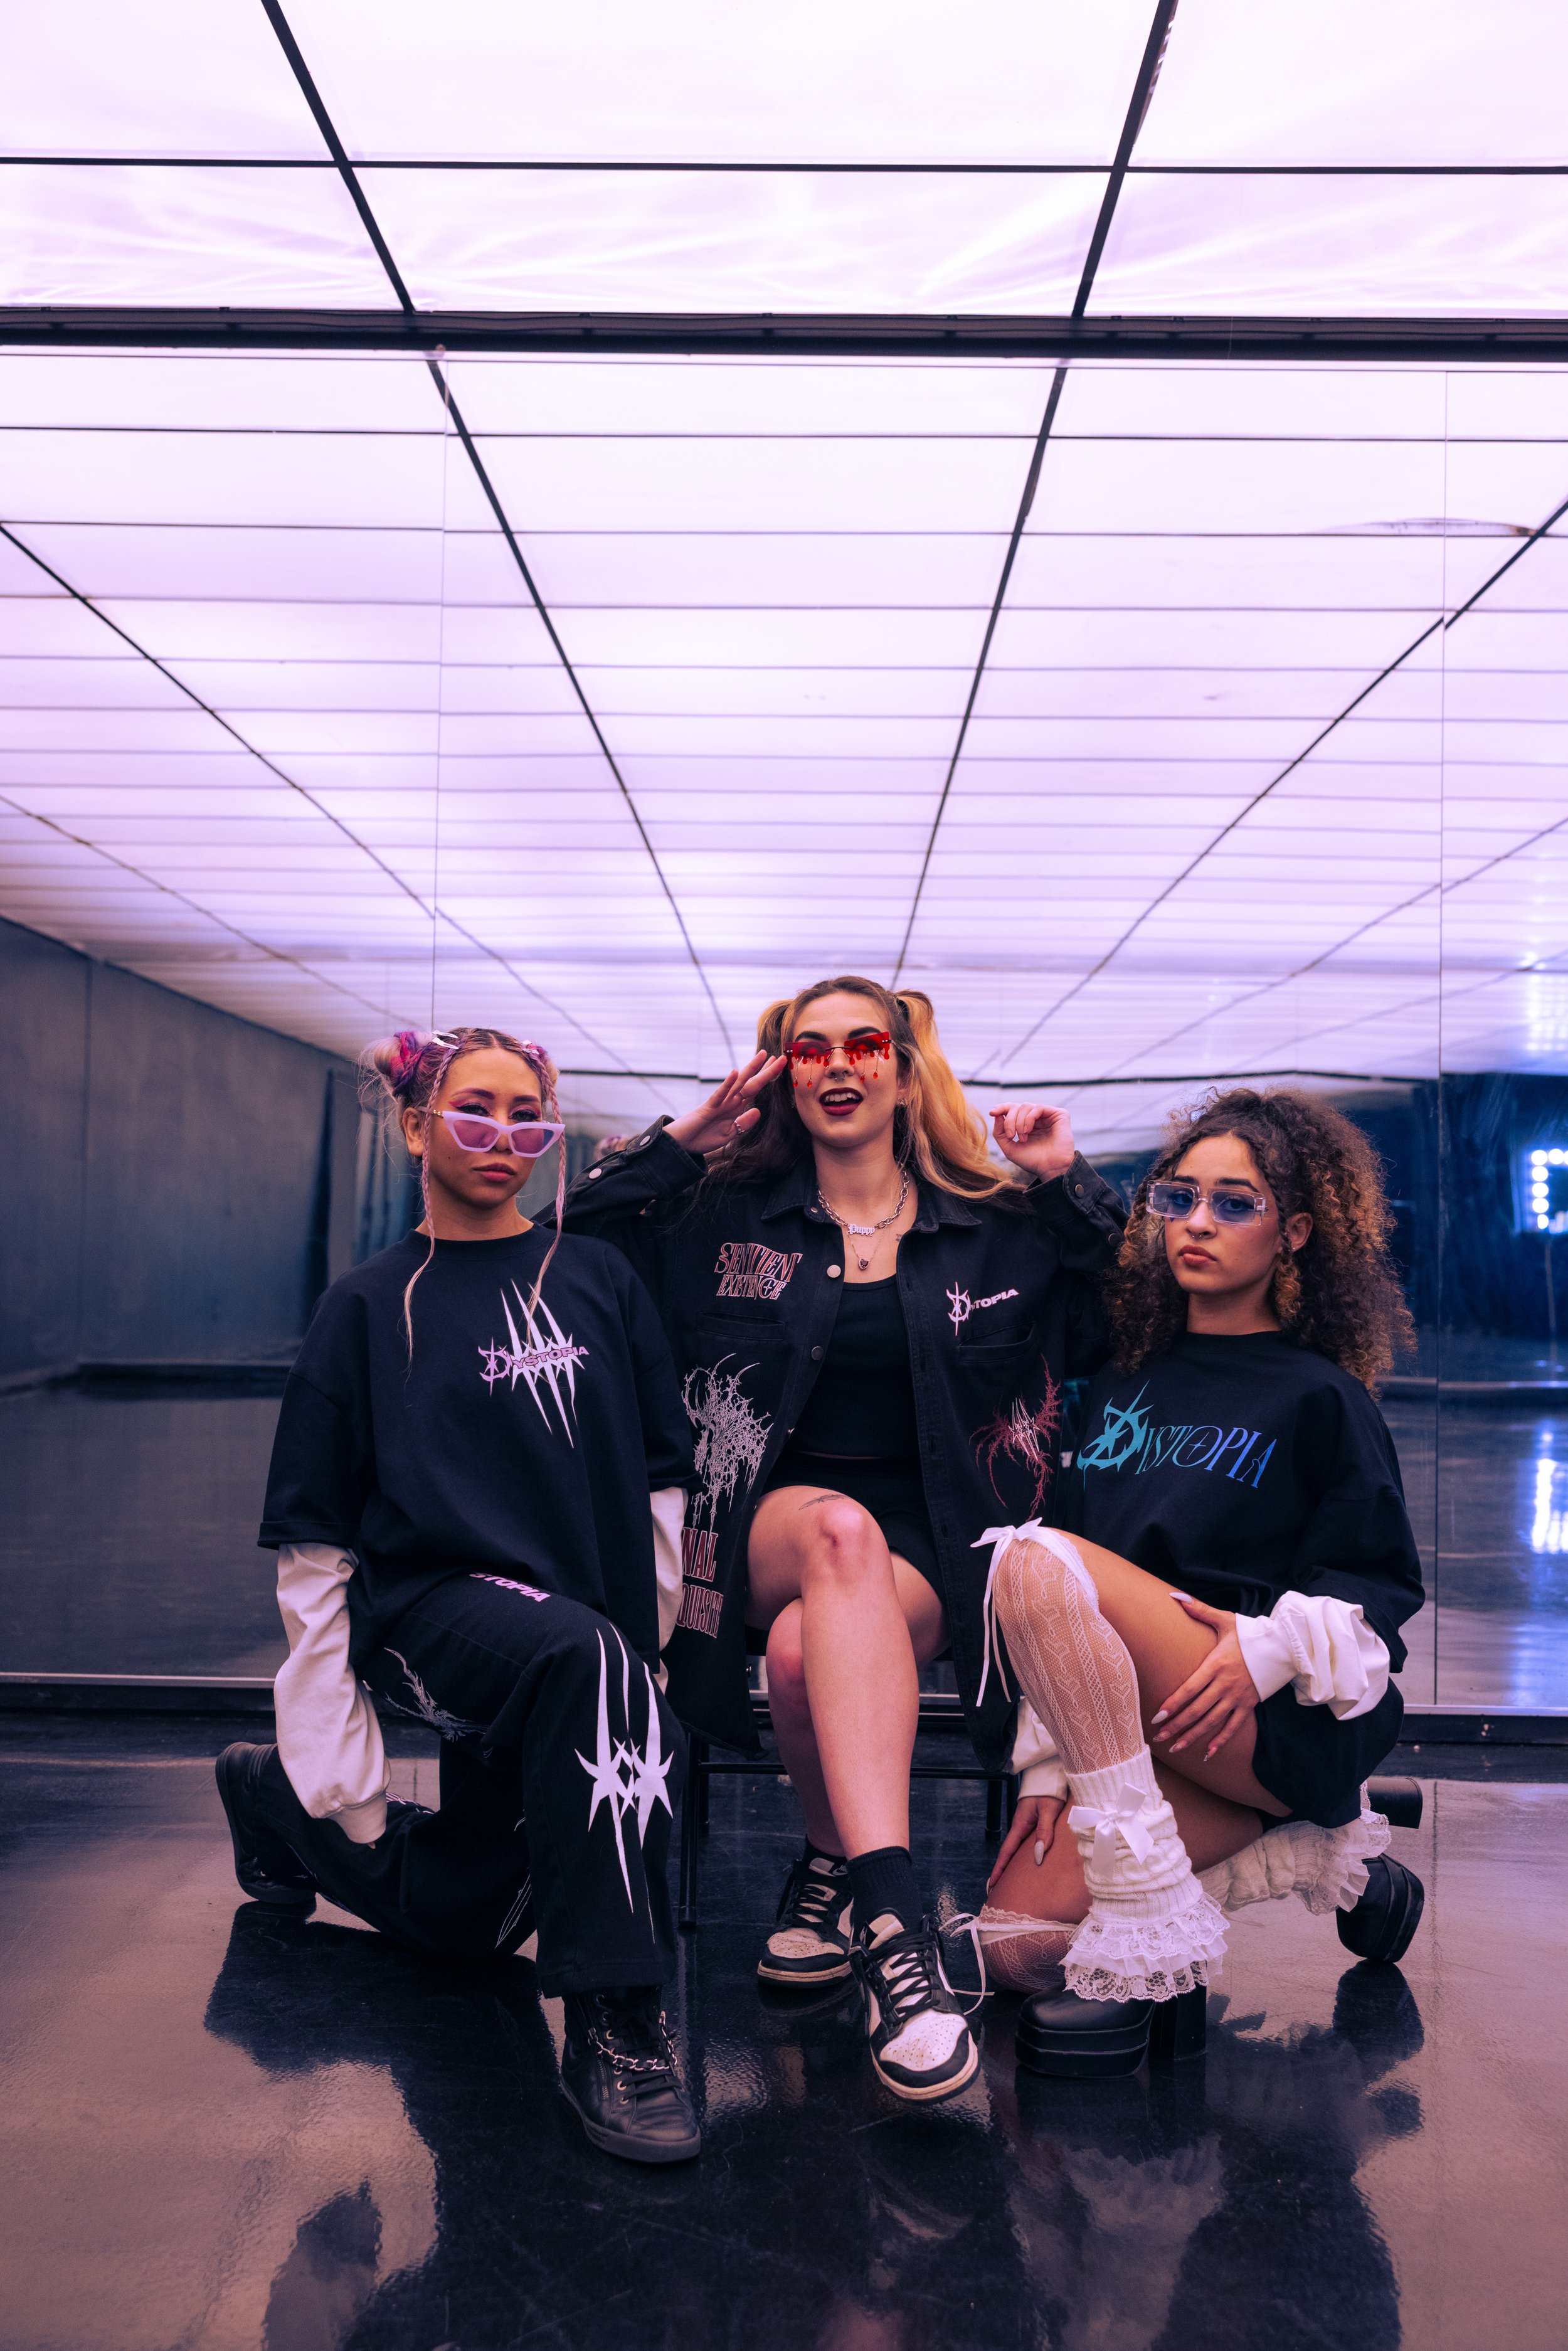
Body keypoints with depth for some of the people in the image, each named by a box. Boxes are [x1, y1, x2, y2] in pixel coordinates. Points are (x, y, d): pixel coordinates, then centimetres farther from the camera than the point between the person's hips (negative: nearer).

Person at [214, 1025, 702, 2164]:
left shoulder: (601, 1280, 8)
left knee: (461, 1919, 10)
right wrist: (332, 1753, -3)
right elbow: (315, 1542, 0)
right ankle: (617, 2017, -28)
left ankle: (284, 1804, 37)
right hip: (433, 1601, -4)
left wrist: (651, 1630, 3)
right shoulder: (371, 1306, 1)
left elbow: (662, 1480, 11)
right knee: (585, 1662, -38)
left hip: (591, 1628, 5)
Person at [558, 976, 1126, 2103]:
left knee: (807, 1645, -36)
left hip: (937, 1546, 0)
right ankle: (894, 1917, -43)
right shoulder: (727, 1217, 13)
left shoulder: (1003, 1229, 13)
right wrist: (680, 1143, 4)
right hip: (772, 1529, 0)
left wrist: (1074, 1187, 2)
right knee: (840, 1531, -39)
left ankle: (838, 1862, -10)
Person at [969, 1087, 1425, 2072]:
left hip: (1293, 1722, -6)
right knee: (1021, 1944, -17)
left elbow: (1382, 1584, -1)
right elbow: (1078, 1627, 16)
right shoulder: (1120, 1386, 19)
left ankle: (1153, 1937, -22)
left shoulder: (1320, 1397, 5)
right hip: (1127, 1729, 6)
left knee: (1035, 1562, -27)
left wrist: (1271, 1644, -19)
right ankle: (1311, 1850, 6)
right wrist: (1052, 1762, 6)